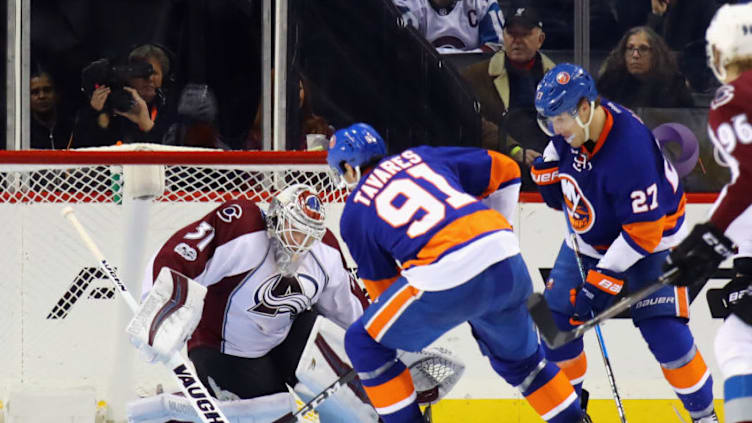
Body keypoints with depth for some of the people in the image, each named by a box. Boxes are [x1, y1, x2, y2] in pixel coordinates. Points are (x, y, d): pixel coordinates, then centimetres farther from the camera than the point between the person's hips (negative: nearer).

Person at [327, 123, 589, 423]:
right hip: (505, 259, 5)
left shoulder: (353, 215, 16)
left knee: (364, 342, 15)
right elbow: (505, 169, 28)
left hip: (447, 280, -5)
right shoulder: (421, 157, 25)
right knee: (517, 354, 30)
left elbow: (382, 283, 21)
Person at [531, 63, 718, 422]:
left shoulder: (630, 148, -36)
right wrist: (545, 168, -15)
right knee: (557, 318, 0)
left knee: (663, 332, -17)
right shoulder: (569, 130, -13)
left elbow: (643, 231, -31)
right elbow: (557, 196, 7)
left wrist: (604, 280, -29)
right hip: (589, 240, 7)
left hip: (650, 240, -7)